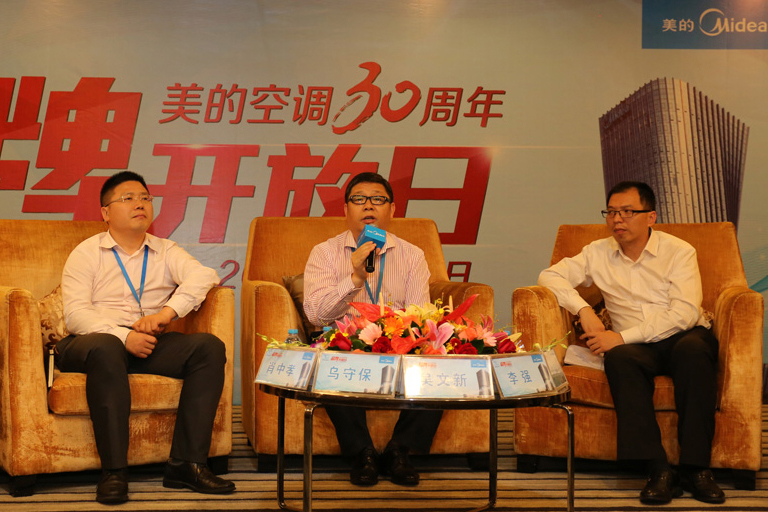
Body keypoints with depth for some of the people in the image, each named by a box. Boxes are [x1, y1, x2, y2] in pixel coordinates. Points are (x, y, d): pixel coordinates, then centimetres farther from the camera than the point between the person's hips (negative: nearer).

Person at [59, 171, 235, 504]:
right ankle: (114, 471, -35)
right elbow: (75, 313, -6)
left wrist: (165, 313, -23)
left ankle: (186, 464, -24)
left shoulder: (165, 252, 17)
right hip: (101, 338, -3)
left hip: (151, 343, 4)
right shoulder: (87, 253, 8)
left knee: (210, 347, -21)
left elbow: (203, 276, -5)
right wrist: (124, 336, -23)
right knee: (105, 349, -39)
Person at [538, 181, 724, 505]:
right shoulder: (598, 254, 10)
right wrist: (583, 309, -11)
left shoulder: (678, 252, -1)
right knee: (619, 358, -34)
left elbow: (684, 314, -12)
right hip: (637, 346, 2)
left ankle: (696, 468, -33)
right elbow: (550, 276, 8)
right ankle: (659, 470, -38)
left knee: (693, 348, -37)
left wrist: (622, 336, -19)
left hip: (684, 337, -1)